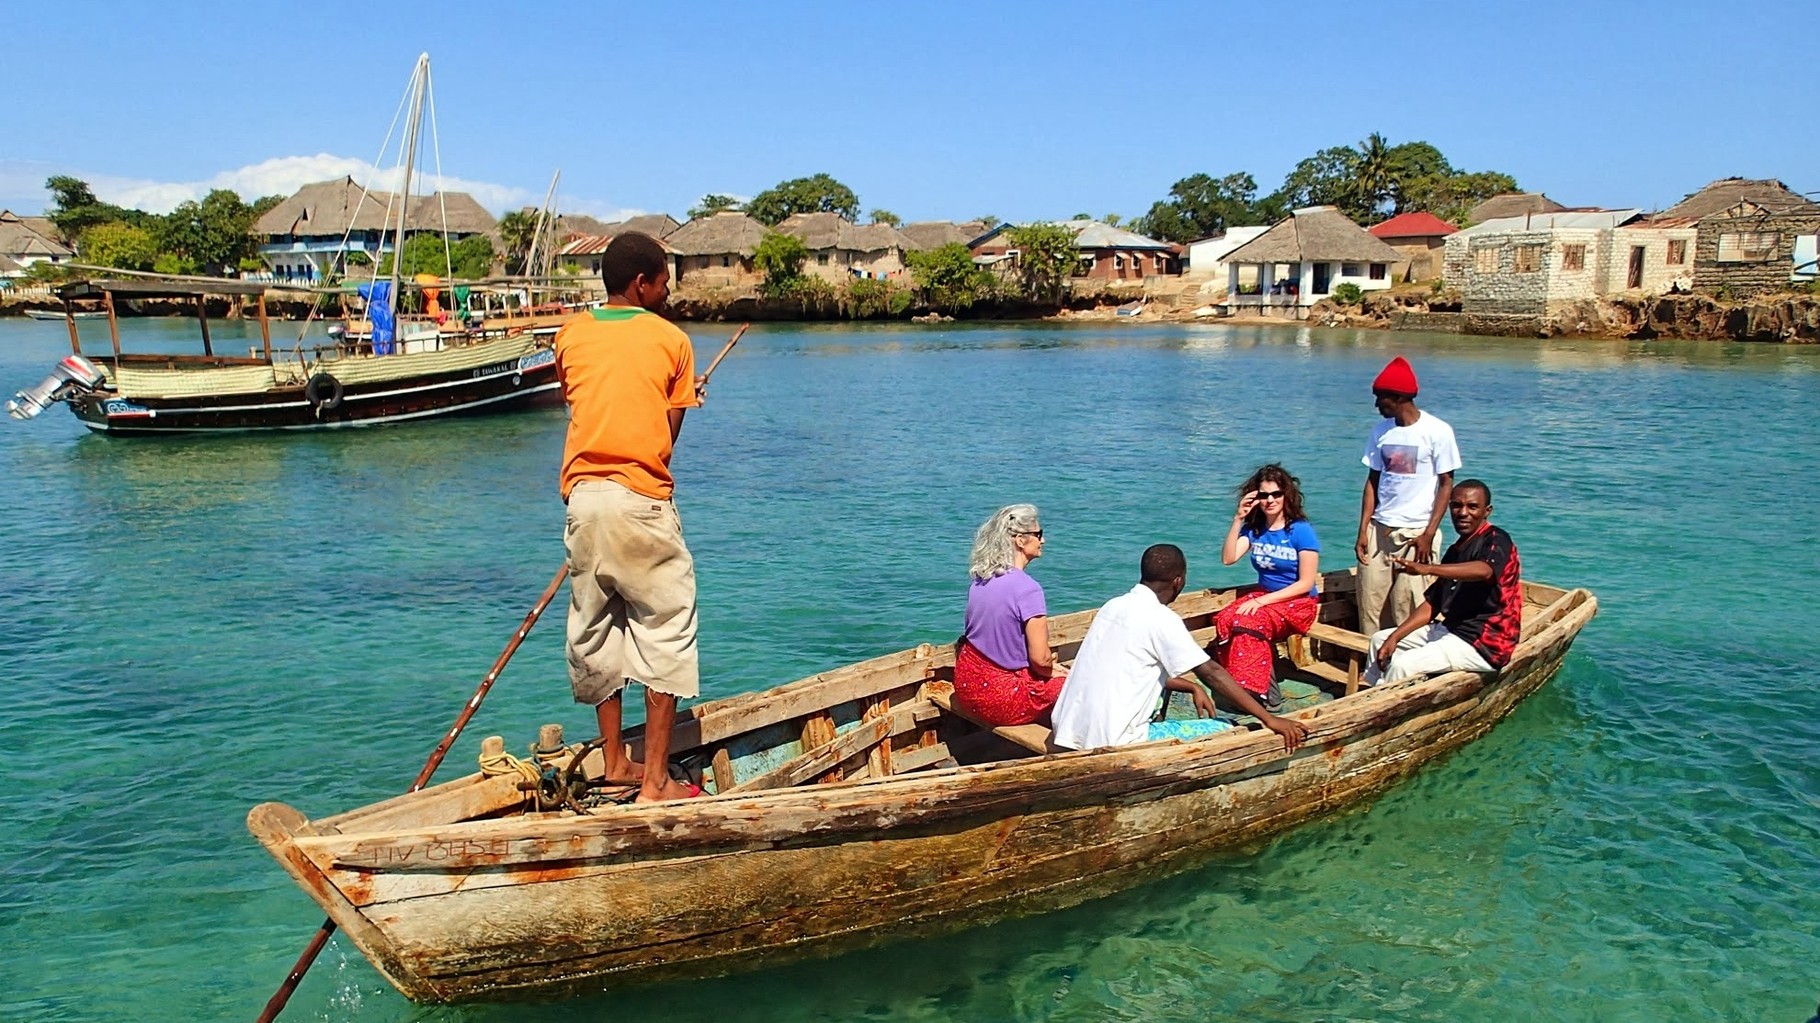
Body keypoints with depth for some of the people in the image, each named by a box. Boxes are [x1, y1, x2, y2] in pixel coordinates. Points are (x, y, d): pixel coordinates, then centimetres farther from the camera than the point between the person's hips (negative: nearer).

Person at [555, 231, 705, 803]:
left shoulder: (571, 336, 10)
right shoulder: (671, 340, 1)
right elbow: (668, 434, 3)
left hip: (583, 496, 5)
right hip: (642, 500, -4)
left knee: (594, 628, 15)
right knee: (665, 630, 3)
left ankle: (616, 762, 25)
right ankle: (655, 781, 3)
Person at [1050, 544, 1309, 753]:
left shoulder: (1115, 605, 11)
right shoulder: (1160, 618, -12)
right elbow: (1211, 673, -13)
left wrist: (1192, 687, 20)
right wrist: (1269, 719, -11)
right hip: (1111, 744, -8)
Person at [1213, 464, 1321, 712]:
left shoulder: (1301, 531, -11)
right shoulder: (1254, 528, 5)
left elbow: (1306, 583, -13)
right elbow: (1228, 558, -8)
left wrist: (1263, 601, -19)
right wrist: (1238, 519, -14)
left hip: (1298, 601, -5)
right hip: (1263, 595, 5)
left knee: (1248, 622, -33)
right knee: (1224, 619, -27)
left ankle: (1264, 694, -24)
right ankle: (1240, 685, -20)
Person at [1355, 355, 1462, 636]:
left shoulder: (1437, 431, -6)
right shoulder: (1381, 431, 9)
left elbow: (1446, 483, -4)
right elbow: (1372, 481, 10)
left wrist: (1429, 534, -10)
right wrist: (1363, 531, 3)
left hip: (1416, 533, -4)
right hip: (1379, 531, 5)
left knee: (1408, 609, -6)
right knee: (1369, 605, 1)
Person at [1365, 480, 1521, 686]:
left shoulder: (1496, 541, -12)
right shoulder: (1456, 551, 15)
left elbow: (1484, 571, -37)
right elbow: (1432, 605, 13)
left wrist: (1427, 569, -51)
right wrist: (1394, 637, 1)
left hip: (1484, 644, -10)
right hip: (1450, 629, 10)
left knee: (1403, 665, -27)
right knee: (1380, 640, 14)